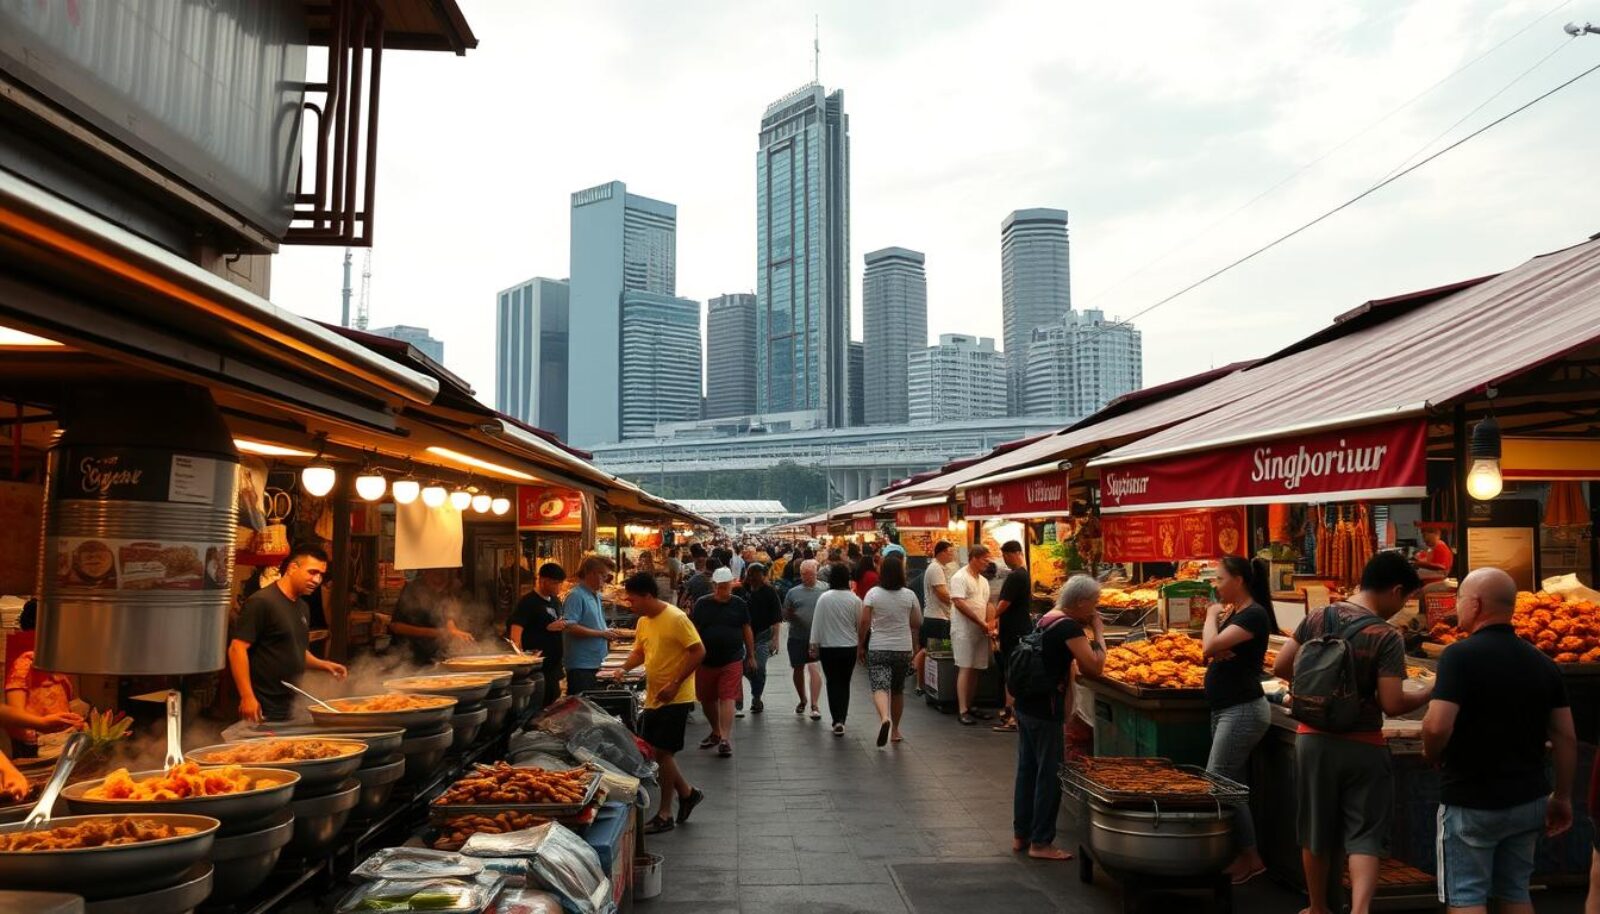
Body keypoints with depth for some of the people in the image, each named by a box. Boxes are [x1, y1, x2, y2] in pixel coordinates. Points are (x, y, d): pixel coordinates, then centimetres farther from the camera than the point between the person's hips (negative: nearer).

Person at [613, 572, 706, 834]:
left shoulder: (676, 618, -17)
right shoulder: (643, 621, 7)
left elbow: (698, 651, -19)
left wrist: (675, 684, -22)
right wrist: (624, 668, 1)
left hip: (675, 698, -8)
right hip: (653, 698, 8)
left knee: (662, 752, -3)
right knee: (651, 751, 11)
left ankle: (665, 815, 11)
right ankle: (687, 793, 29)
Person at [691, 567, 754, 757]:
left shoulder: (739, 604, 0)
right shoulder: (702, 604, 0)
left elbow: (747, 631, 7)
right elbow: (694, 630, 4)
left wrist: (751, 656, 8)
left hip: (732, 661, -2)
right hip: (706, 661, 2)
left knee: (727, 699, -9)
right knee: (706, 699, 14)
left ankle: (725, 739, -8)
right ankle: (715, 732, 34)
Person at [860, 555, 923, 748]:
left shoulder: (873, 594, -6)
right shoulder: (909, 595, -1)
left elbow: (864, 622, -9)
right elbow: (917, 623, 2)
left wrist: (861, 646, 2)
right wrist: (914, 645, 21)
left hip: (878, 649, -2)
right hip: (903, 648, 2)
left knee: (880, 687, -8)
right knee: (898, 690, 17)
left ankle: (884, 718, -36)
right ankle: (895, 730, 26)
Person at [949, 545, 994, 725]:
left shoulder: (983, 581, 15)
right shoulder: (960, 578, -10)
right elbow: (959, 603, -19)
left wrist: (988, 625, 2)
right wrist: (981, 622, -16)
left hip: (980, 631, 8)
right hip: (964, 630, -8)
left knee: (976, 670, 9)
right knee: (965, 669, -9)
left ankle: (970, 706, 18)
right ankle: (963, 711, -8)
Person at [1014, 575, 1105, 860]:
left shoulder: (1047, 619, 12)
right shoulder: (1070, 627, -16)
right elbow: (1094, 667, -18)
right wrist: (1098, 632, -9)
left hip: (1025, 705, 9)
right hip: (1044, 711, -9)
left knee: (1027, 769, 15)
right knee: (1049, 775, 1)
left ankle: (1020, 834, 24)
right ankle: (1041, 843, 8)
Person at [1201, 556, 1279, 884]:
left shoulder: (1254, 614, -16)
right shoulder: (1235, 613, 14)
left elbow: (1210, 646, -25)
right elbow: (1212, 650, 9)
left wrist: (1212, 615, -9)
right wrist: (1218, 651, -12)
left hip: (1242, 711, -10)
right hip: (1226, 709, 10)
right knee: (1232, 787, 12)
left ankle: (1250, 858, 0)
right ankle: (1246, 858, 19)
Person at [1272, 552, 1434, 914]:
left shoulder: (1317, 619, -1)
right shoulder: (1387, 637, -14)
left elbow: (1280, 668, 2)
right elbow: (1392, 705, -16)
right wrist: (1430, 693, 0)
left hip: (1314, 740, 4)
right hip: (1362, 747, -4)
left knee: (1316, 832, 16)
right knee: (1365, 835, 6)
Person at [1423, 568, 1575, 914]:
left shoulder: (1460, 655, -17)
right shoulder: (1542, 662, 4)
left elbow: (1438, 727, -25)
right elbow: (1566, 737, 6)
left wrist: (1431, 754, -4)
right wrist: (1562, 797, 15)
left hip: (1471, 803, -6)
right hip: (1529, 800, 6)